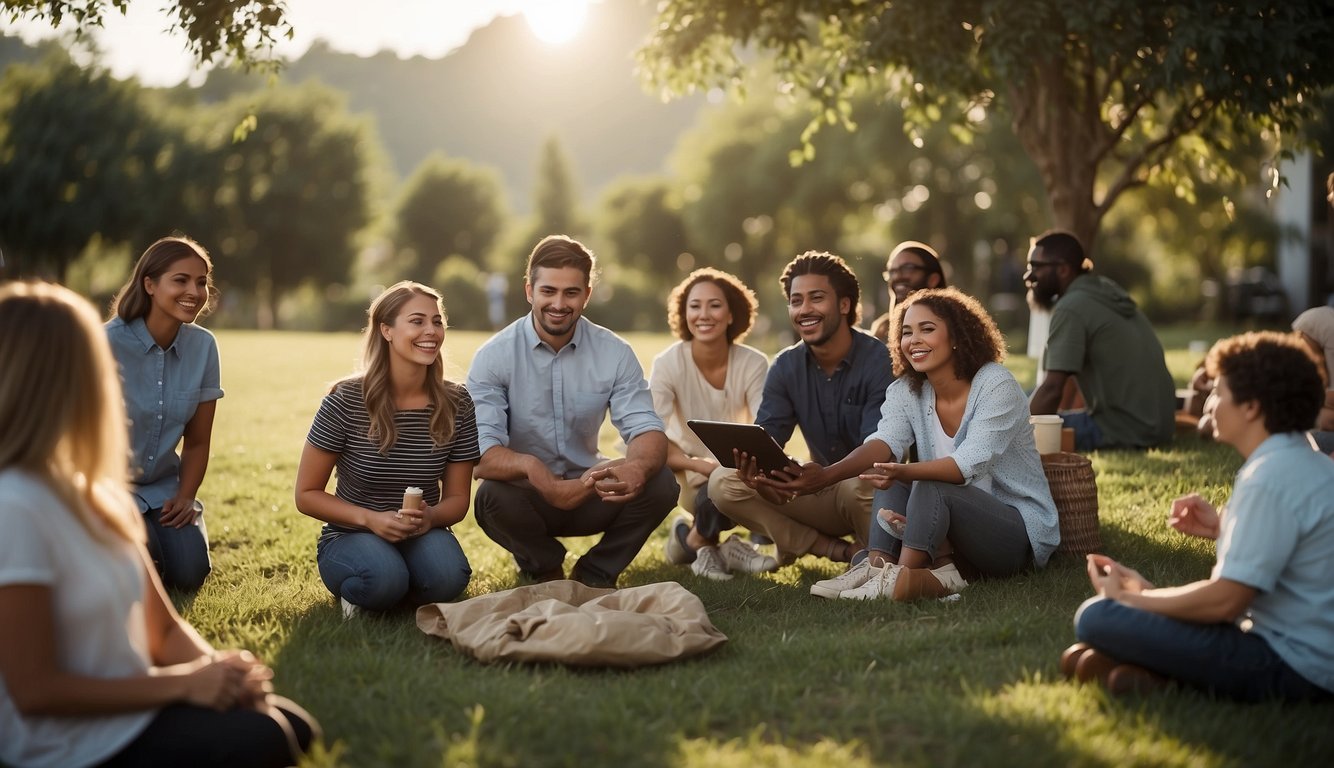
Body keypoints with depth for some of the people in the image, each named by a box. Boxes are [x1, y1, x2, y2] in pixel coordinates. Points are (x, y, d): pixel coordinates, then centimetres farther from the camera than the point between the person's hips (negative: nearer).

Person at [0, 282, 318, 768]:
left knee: (293, 726, -4)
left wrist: (216, 668, -10)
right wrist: (184, 682, -18)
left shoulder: (97, 494, 8)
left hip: (133, 708, 8)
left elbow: (164, 628, 11)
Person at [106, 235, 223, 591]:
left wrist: (185, 498, -10)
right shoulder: (109, 343, -18)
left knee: (189, 574, -18)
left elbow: (197, 441, 3)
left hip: (163, 488, 4)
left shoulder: (203, 346, -4)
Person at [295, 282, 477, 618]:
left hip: (422, 535, 3)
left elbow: (457, 498, 3)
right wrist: (371, 519, -22)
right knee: (384, 578, -36)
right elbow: (307, 494, -7)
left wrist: (429, 516, -21)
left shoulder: (457, 404, -5)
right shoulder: (346, 401, -13)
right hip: (350, 536, -2)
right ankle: (351, 588, 1)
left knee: (447, 578, -32)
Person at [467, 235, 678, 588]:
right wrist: (533, 468, -47)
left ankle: (596, 573, 3)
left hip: (590, 489, 2)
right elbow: (482, 455, -24)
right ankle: (544, 569, 1)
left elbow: (647, 430, -14)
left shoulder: (614, 353, -7)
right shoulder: (494, 356, -14)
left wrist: (638, 466, -41)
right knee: (494, 496, -34)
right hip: (525, 493, -2)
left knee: (660, 484, -24)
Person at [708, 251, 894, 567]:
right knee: (722, 482, -12)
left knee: (859, 484, -41)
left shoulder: (879, 362, -17)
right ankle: (845, 551, -11)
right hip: (825, 492, 6)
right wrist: (755, 467, -34)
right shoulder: (786, 367, 1)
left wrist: (825, 475, -48)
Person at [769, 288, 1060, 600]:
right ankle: (879, 566, -29)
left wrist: (904, 472, -49)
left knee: (930, 488, -29)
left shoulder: (996, 385, -17)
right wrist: (822, 476, -41)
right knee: (892, 479, -16)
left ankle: (901, 580, -36)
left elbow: (969, 464, -30)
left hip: (1023, 533, -5)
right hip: (956, 532, 6)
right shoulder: (906, 391, 0)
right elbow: (884, 443, -20)